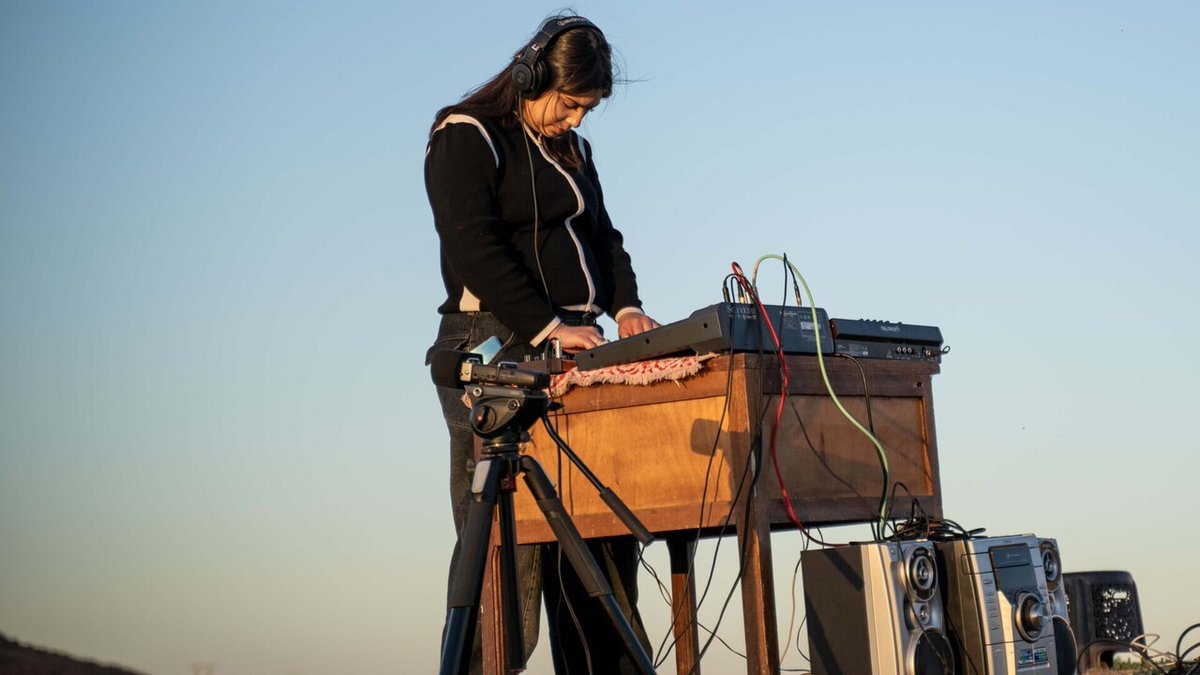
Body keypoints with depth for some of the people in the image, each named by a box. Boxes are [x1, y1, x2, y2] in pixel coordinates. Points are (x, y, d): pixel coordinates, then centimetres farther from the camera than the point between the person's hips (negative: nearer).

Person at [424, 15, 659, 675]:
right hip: (497, 349, -7)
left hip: (572, 349, 7)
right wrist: (548, 327, -21)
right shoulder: (467, 137, -3)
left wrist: (625, 306, 3)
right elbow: (475, 249, -14)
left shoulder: (572, 152, 22)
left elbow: (604, 239, 23)